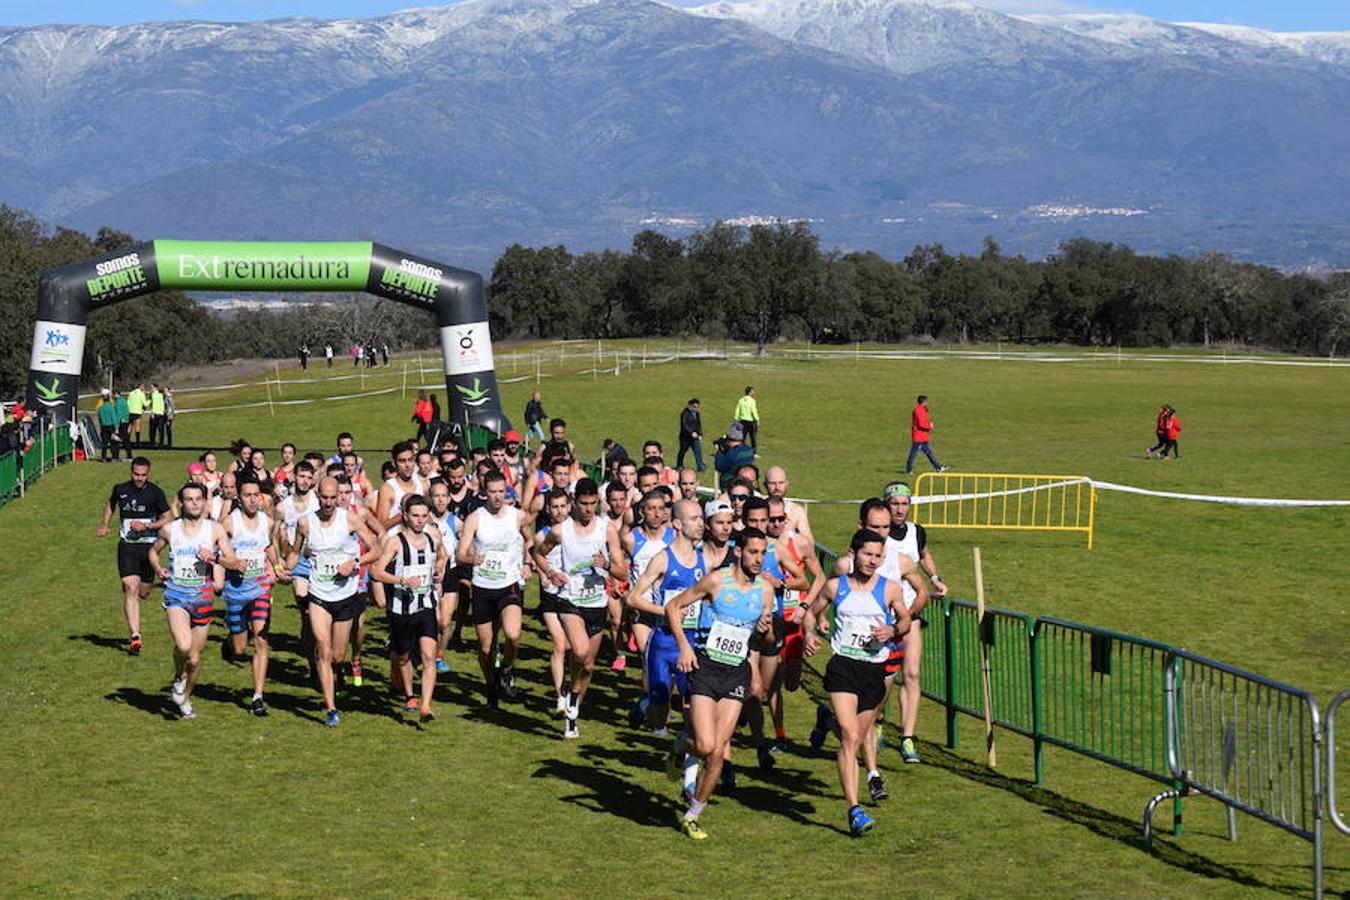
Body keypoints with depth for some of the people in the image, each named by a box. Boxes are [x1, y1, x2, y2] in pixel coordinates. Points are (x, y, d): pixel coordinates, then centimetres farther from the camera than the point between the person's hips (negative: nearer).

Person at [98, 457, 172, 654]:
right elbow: (110, 503, 26)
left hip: (148, 547, 0)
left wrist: (146, 526, -12)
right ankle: (135, 637, -17)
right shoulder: (120, 489, 3)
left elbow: (168, 519, -2)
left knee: (144, 592, 8)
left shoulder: (155, 493, -4)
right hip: (127, 547, 0)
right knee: (131, 589, -14)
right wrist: (104, 523, 13)